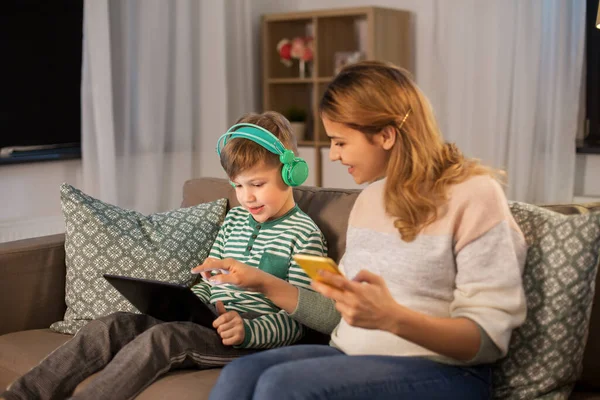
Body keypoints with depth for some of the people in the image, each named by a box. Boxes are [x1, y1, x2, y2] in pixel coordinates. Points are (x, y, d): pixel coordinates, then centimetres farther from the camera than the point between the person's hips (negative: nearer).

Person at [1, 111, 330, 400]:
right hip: (210, 323, 7)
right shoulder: (234, 220, 19)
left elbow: (296, 320, -10)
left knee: (162, 337, -31)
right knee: (113, 325, -13)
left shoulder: (304, 233, -5)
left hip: (252, 338, -7)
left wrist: (247, 330, -26)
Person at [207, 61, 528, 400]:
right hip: (355, 360, 7)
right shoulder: (369, 197, 13)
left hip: (440, 373, -6)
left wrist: (393, 319, -31)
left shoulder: (473, 194, -10)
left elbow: (489, 337, -15)